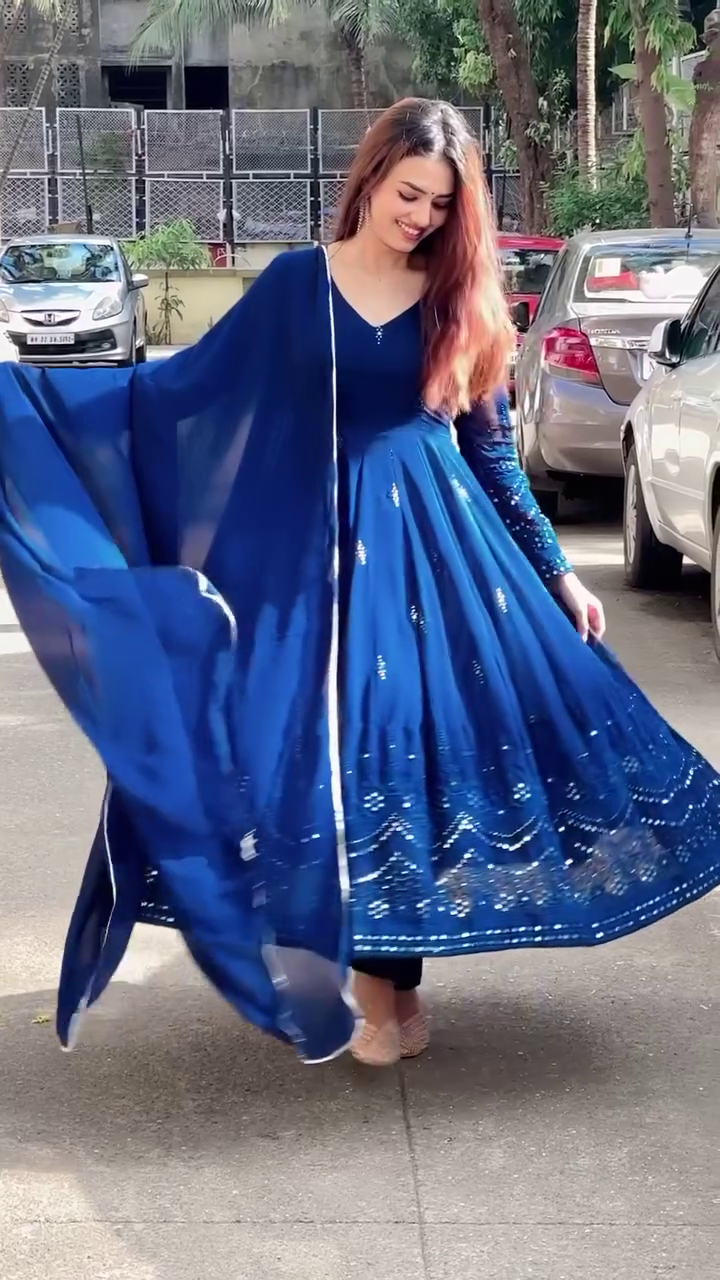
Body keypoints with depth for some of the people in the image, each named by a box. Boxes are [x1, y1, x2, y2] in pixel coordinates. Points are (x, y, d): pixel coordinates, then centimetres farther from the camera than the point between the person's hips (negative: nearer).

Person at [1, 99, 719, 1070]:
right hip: (319, 548, -1)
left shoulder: (462, 302, 5)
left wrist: (557, 574, 7)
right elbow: (188, 386, 5)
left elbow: (492, 453, 9)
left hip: (439, 543, 1)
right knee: (337, 748, 0)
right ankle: (371, 977, 13)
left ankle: (393, 968, 11)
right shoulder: (297, 282, 3)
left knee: (429, 736, -2)